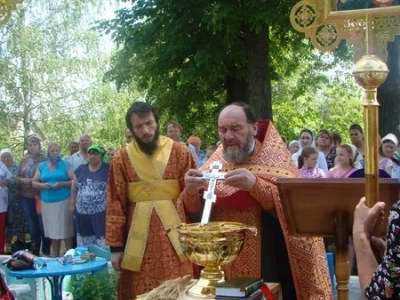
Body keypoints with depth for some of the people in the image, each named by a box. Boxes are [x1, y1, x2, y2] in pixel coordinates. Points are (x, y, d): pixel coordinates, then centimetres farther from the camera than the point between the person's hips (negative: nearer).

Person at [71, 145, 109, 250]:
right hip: (82, 211, 5)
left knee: (102, 240, -8)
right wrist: (73, 204, 15)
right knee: (84, 240, 13)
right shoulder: (81, 169, 12)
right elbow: (74, 187, 17)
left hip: (100, 212, -5)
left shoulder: (108, 169, -2)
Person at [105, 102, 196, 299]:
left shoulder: (180, 152, 1)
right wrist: (115, 246, 0)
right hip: (138, 238, 1)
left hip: (174, 236, 0)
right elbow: (115, 205, 2)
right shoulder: (121, 158, 3)